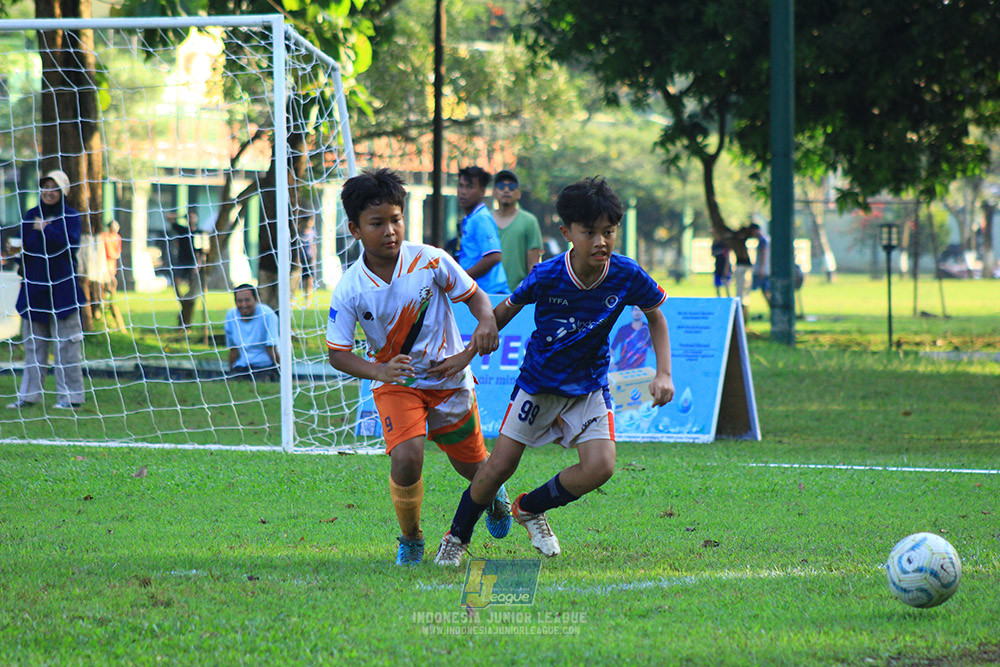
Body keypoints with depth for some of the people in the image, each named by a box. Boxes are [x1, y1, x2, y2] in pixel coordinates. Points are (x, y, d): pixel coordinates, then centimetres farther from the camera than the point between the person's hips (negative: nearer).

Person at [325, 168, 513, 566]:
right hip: (395, 384, -1)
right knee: (406, 458, -25)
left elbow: (474, 295, -3)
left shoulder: (430, 261, -16)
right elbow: (337, 352, -11)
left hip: (449, 377, 1)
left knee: (472, 466, 15)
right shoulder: (350, 290, -17)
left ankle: (493, 494, 55)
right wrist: (378, 371, -29)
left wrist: (486, 321, -26)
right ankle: (410, 540, 1)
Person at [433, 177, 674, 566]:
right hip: (538, 383, -1)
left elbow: (655, 315, 2)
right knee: (500, 466, -2)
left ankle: (530, 508, 10)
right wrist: (468, 354, 4)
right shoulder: (547, 276, -22)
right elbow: (506, 310, -3)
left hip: (589, 385, 1)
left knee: (600, 467, -17)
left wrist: (663, 374, -7)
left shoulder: (627, 276, -19)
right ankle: (457, 537, 23)